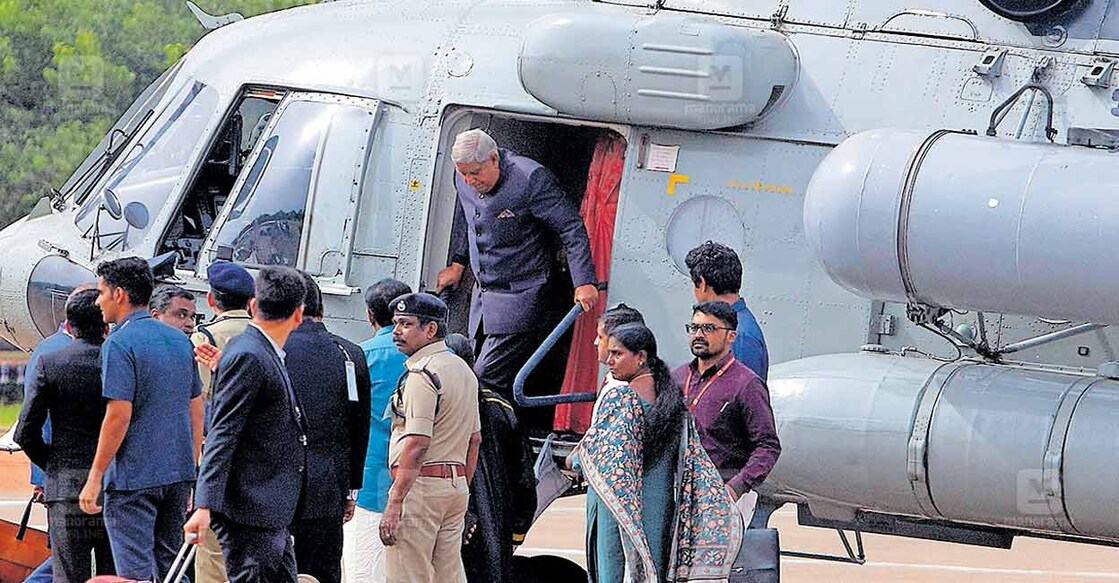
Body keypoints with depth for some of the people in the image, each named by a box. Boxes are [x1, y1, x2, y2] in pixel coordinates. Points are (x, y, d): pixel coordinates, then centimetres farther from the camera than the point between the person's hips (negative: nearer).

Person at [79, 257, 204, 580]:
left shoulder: (119, 344, -13)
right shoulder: (179, 339, 11)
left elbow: (119, 416, -18)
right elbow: (196, 410, 15)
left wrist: (95, 477, -14)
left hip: (133, 477, -8)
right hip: (178, 474, 8)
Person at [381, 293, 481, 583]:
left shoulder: (422, 373, -13)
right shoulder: (464, 370, 16)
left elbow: (417, 444, -20)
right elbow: (475, 439, 20)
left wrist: (394, 503, -20)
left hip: (420, 483, -9)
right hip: (456, 485, 9)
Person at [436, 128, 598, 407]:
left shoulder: (531, 179, -21)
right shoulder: (464, 180, 1)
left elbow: (572, 227, -17)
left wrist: (583, 283, -21)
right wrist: (457, 264, 22)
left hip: (520, 298, -8)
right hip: (483, 295, 8)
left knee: (487, 379, -17)